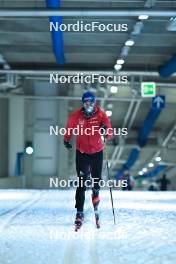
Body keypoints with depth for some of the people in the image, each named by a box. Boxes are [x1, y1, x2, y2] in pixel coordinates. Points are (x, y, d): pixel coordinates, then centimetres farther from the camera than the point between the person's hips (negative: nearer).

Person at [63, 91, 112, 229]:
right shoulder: (76, 116, -9)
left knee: (97, 179, 4)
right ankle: (80, 212, -7)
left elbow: (110, 135, -18)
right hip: (82, 152, 0)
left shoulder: (101, 115, -11)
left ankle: (96, 192, 41)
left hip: (97, 152, 0)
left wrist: (106, 131, -40)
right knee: (82, 183, -9)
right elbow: (70, 126, 13)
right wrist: (67, 140, 24)